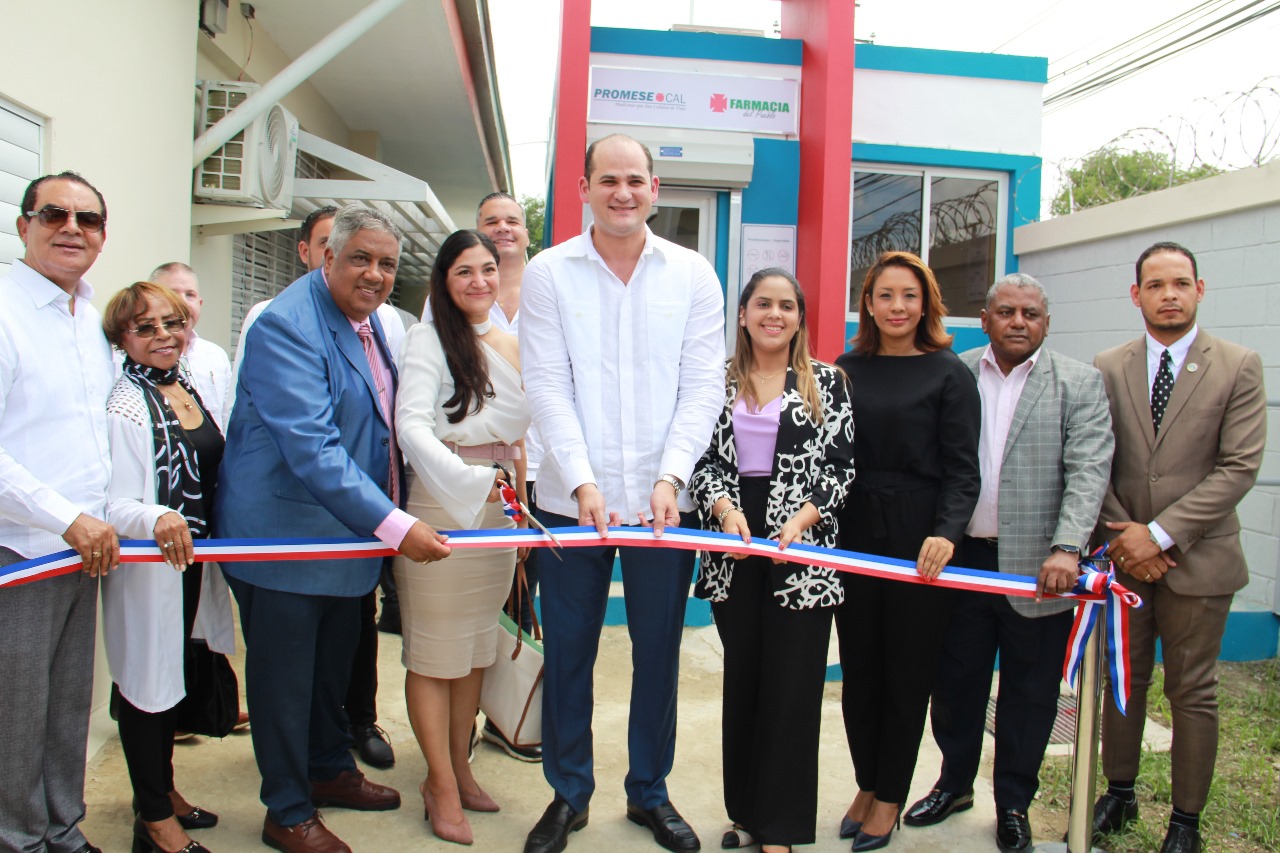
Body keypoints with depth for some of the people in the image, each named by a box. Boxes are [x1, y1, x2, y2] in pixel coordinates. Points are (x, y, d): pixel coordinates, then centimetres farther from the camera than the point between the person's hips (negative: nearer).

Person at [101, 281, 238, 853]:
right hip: (146, 566, -8)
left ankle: (164, 789, 37)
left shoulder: (189, 389, 6)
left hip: (191, 558, 8)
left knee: (173, 676, 20)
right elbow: (116, 505, -23)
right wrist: (158, 520, -42)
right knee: (146, 681, 5)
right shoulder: (126, 405, -17)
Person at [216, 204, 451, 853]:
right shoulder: (288, 325, -21)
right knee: (285, 676, 6)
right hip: (286, 535, -9)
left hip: (350, 528, 9)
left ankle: (331, 770, 42)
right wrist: (394, 525, -33)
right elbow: (311, 447, -30)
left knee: (334, 666, 23)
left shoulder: (368, 319, 8)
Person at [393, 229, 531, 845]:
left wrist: (519, 494, 13)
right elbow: (411, 425, -18)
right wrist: (469, 482, -31)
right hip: (440, 505, -6)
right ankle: (441, 785, 15)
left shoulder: (510, 346, 13)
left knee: (477, 646, 14)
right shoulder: (429, 339, -6)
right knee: (434, 650, 2)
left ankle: (460, 767, 29)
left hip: (498, 510, 7)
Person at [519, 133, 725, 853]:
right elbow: (549, 387, -4)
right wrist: (583, 482, -15)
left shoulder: (693, 275, 5)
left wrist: (671, 477, -13)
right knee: (567, 652, 9)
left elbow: (704, 386, -1)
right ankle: (569, 794, 28)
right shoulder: (550, 273, 2)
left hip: (665, 497, 1)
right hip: (572, 497, 0)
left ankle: (650, 792, 30)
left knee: (659, 652, 11)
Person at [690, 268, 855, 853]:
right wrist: (725, 509, -15)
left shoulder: (827, 382, 4)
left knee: (792, 684, 1)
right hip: (735, 549, 2)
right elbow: (704, 458, 3)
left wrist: (800, 520, -14)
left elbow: (840, 465, 0)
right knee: (742, 678, 11)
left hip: (802, 550, -2)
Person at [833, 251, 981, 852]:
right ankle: (866, 784, 30)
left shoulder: (949, 373, -2)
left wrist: (947, 534, -22)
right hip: (854, 537, 3)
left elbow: (962, 469, -7)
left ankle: (890, 798, 25)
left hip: (920, 544, -3)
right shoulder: (847, 368, 7)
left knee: (907, 673, 9)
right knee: (858, 670, 12)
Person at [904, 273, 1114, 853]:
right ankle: (954, 784, 35)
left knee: (1029, 692, 11)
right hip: (961, 559, 2)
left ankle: (1014, 804, 29)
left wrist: (1066, 549, -21)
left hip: (1037, 566, -1)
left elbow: (1089, 470, -9)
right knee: (955, 680, 15)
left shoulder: (1078, 384, 0)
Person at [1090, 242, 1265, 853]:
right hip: (1124, 555, 2)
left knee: (1192, 693, 8)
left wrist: (1160, 533, -15)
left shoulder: (1238, 366, -3)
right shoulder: (1107, 368, 4)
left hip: (1197, 559, -2)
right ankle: (1119, 794, 30)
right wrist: (1121, 535, -7)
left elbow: (1240, 466, -10)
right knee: (1123, 682, 13)